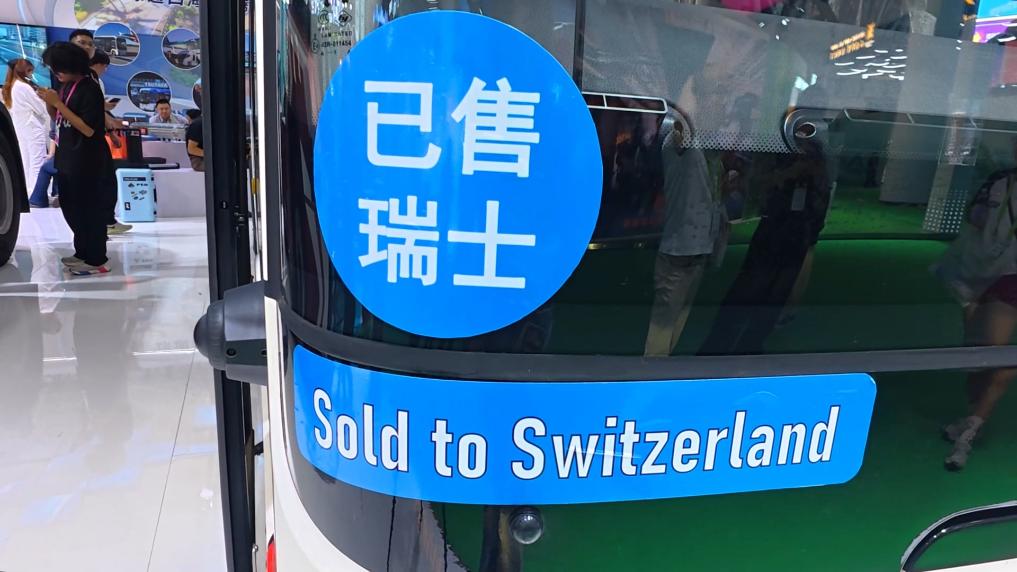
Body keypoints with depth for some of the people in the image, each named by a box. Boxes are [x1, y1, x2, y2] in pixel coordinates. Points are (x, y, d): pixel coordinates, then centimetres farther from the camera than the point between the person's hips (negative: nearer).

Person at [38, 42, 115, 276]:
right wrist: (50, 102, -1)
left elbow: (88, 129, -21)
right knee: (71, 208, 17)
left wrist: (57, 103, -20)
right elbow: (59, 118, 18)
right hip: (68, 159, 10)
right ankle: (82, 252, 29)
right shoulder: (66, 87, 10)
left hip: (88, 163, -9)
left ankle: (97, 260, 3)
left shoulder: (89, 90, -15)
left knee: (91, 210, -4)